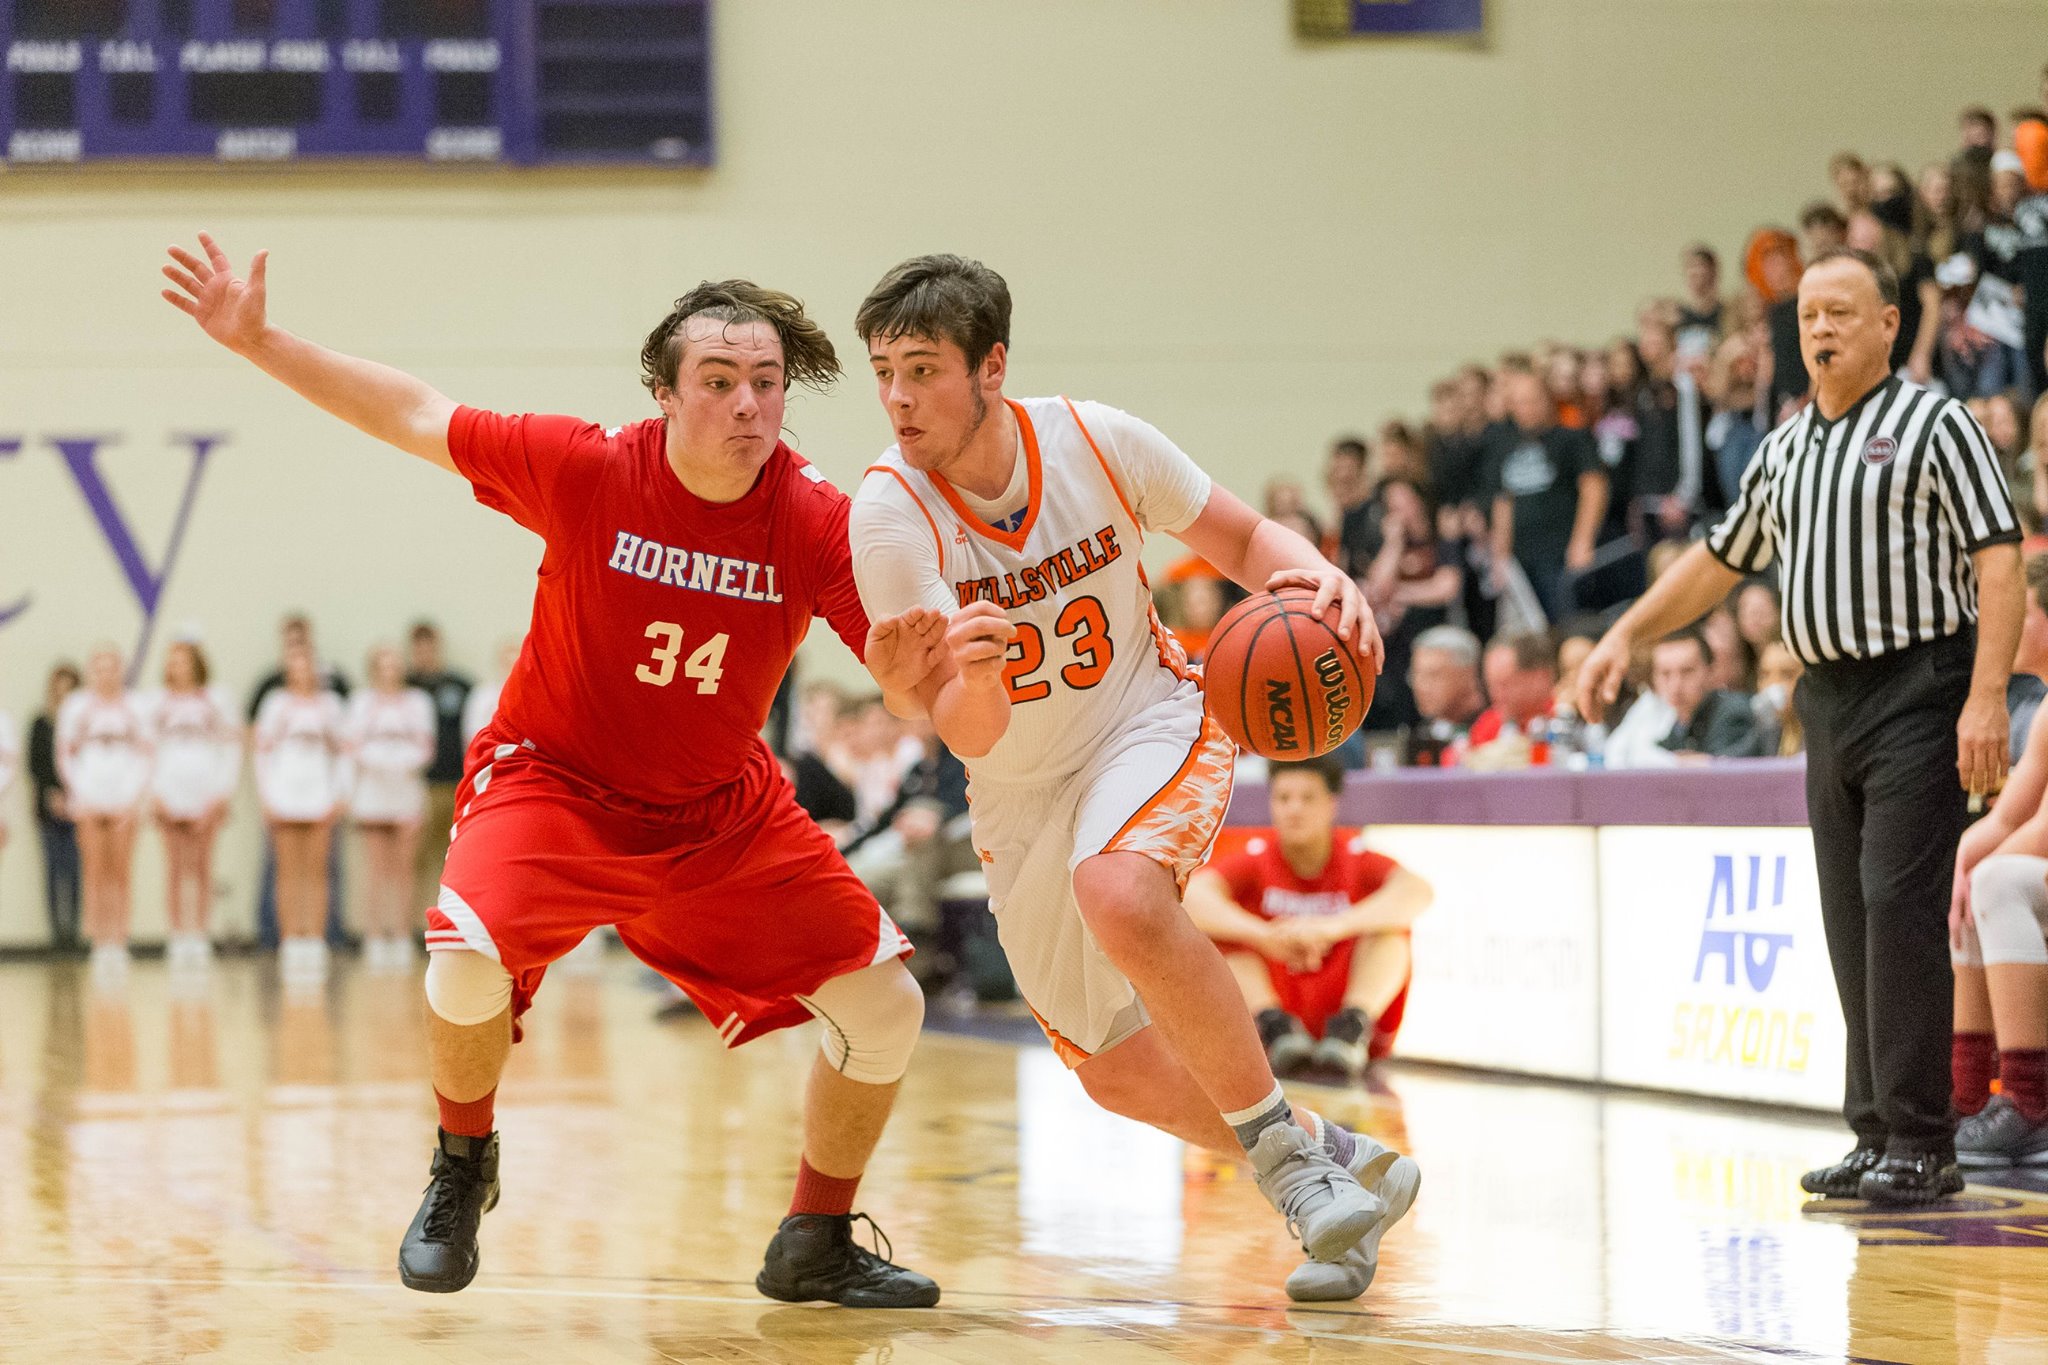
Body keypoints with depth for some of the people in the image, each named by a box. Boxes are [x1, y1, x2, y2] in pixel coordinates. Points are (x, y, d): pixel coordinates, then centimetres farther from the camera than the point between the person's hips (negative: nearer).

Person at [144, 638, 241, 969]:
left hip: (206, 793, 0)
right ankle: (177, 935, -3)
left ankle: (200, 933, 0)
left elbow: (232, 747, 7)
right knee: (175, 866, -4)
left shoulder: (216, 700, 8)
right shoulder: (156, 702, 10)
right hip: (169, 794, 0)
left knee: (202, 867, -2)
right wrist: (153, 792, -1)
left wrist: (222, 792, -1)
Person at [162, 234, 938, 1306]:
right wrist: (258, 342, -13)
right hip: (554, 779, -2)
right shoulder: (587, 471, -20)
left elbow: (913, 677, -18)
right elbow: (413, 418, -10)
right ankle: (463, 1165, 4)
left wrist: (919, 665, -43)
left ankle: (815, 1247, 18)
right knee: (467, 965, -30)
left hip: (724, 813, 3)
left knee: (886, 1006, -6)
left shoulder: (818, 523, -17)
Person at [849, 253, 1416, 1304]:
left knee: (1118, 896, -35)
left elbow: (1240, 537, -2)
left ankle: (1286, 1152, -20)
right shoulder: (889, 513, -24)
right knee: (1118, 1073, 9)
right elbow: (968, 735, -29)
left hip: (1149, 718, -3)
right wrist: (971, 678, -54)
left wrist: (1316, 577, -24)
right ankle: (1336, 1168, 31)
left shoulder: (1094, 441, -19)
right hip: (1020, 794, 3)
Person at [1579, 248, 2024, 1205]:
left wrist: (1986, 697, -20)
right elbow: (1719, 561, 28)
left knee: (1898, 902, -13)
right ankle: (1877, 1135, 10)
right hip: (1829, 700, 7)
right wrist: (1625, 636, 21)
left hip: (1917, 694, -7)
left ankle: (1921, 1144, -12)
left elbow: (1999, 560, -11)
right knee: (1850, 916, 6)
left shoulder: (1933, 426, -4)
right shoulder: (1785, 450, 17)